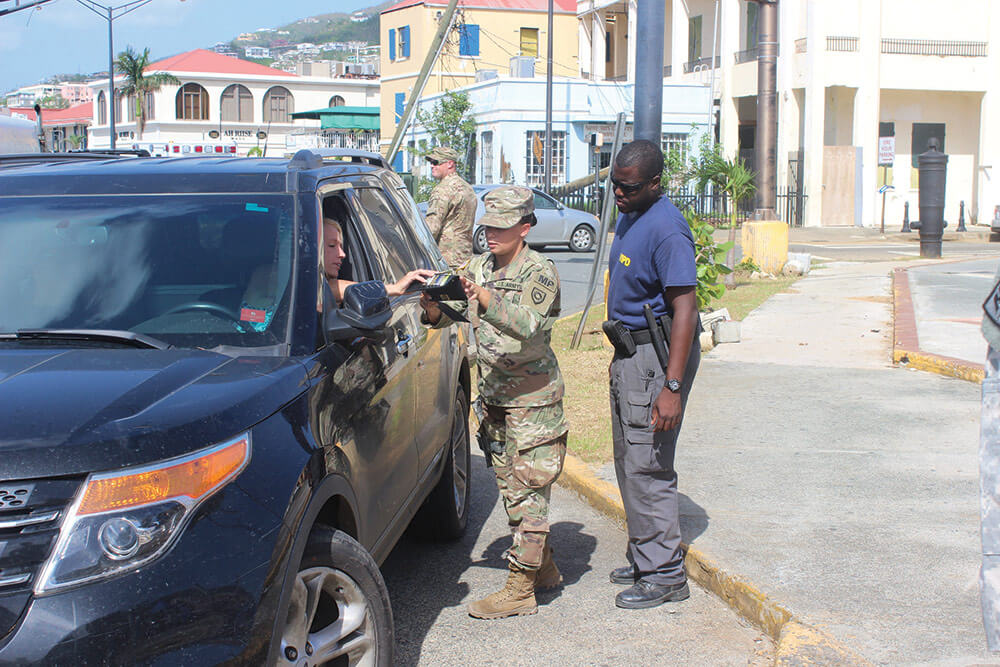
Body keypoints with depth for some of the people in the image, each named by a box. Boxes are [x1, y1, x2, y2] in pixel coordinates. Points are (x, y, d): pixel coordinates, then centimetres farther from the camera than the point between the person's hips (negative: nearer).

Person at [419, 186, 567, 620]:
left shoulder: (539, 273, -12)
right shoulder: (480, 267, 8)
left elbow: (527, 325, -28)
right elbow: (448, 316, 4)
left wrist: (484, 298, -42)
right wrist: (434, 307, -19)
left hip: (532, 396, -7)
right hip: (493, 393, 8)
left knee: (527, 490, -6)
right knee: (511, 486, 14)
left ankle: (520, 590, -3)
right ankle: (544, 568, 28)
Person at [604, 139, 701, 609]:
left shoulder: (666, 230, -20)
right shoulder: (629, 218, 10)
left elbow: (685, 309, -25)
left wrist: (672, 386, -30)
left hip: (656, 356, -10)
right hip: (630, 353, 10)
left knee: (646, 466, -7)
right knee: (629, 463, 16)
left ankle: (664, 575, 3)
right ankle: (643, 558, 28)